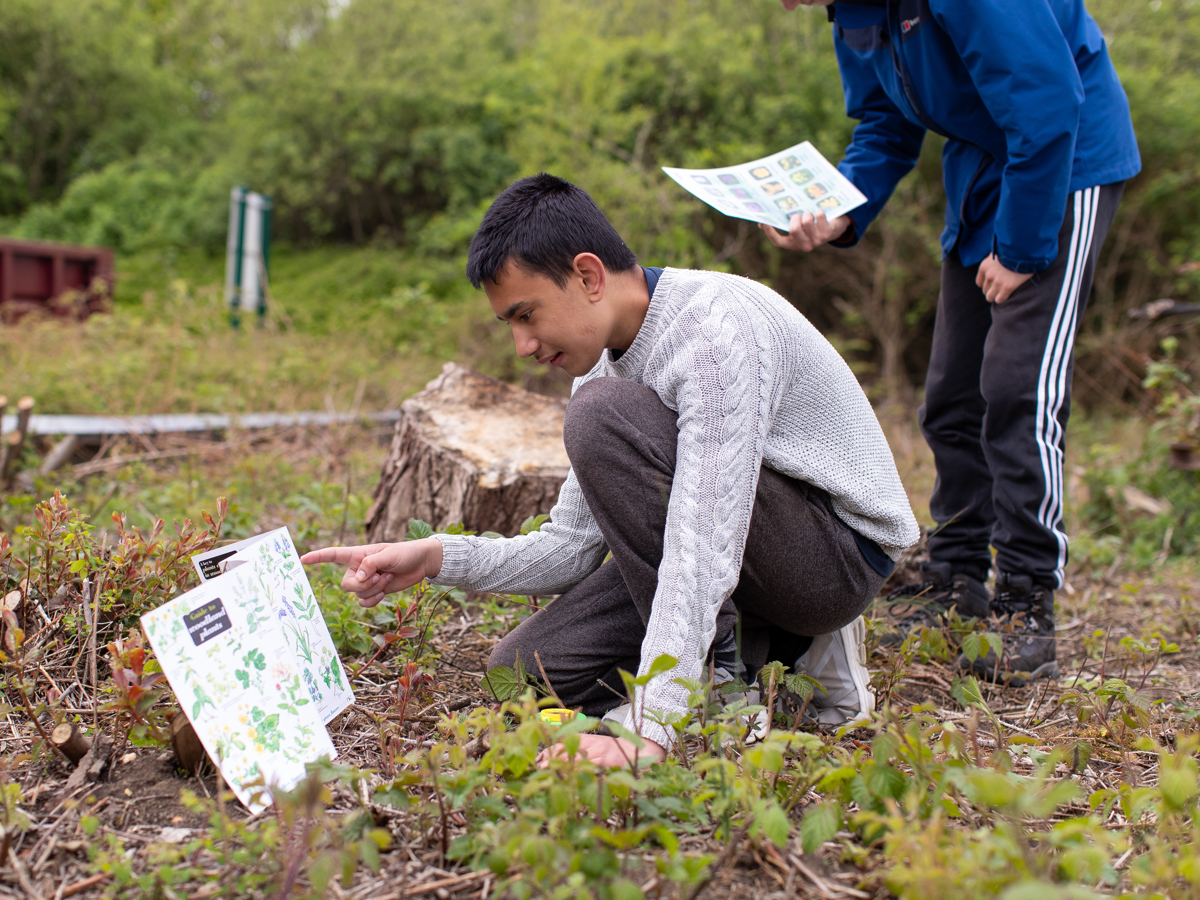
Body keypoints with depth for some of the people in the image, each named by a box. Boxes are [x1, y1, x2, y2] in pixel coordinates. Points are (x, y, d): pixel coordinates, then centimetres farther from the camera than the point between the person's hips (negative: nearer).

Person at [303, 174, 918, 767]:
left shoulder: (717, 330, -24)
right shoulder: (606, 362, 4)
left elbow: (706, 545, -35)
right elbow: (573, 545, 5)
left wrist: (648, 726, -41)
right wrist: (438, 557, -10)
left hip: (843, 550, -8)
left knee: (603, 414, -26)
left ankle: (719, 675, -15)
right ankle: (776, 652, 5)